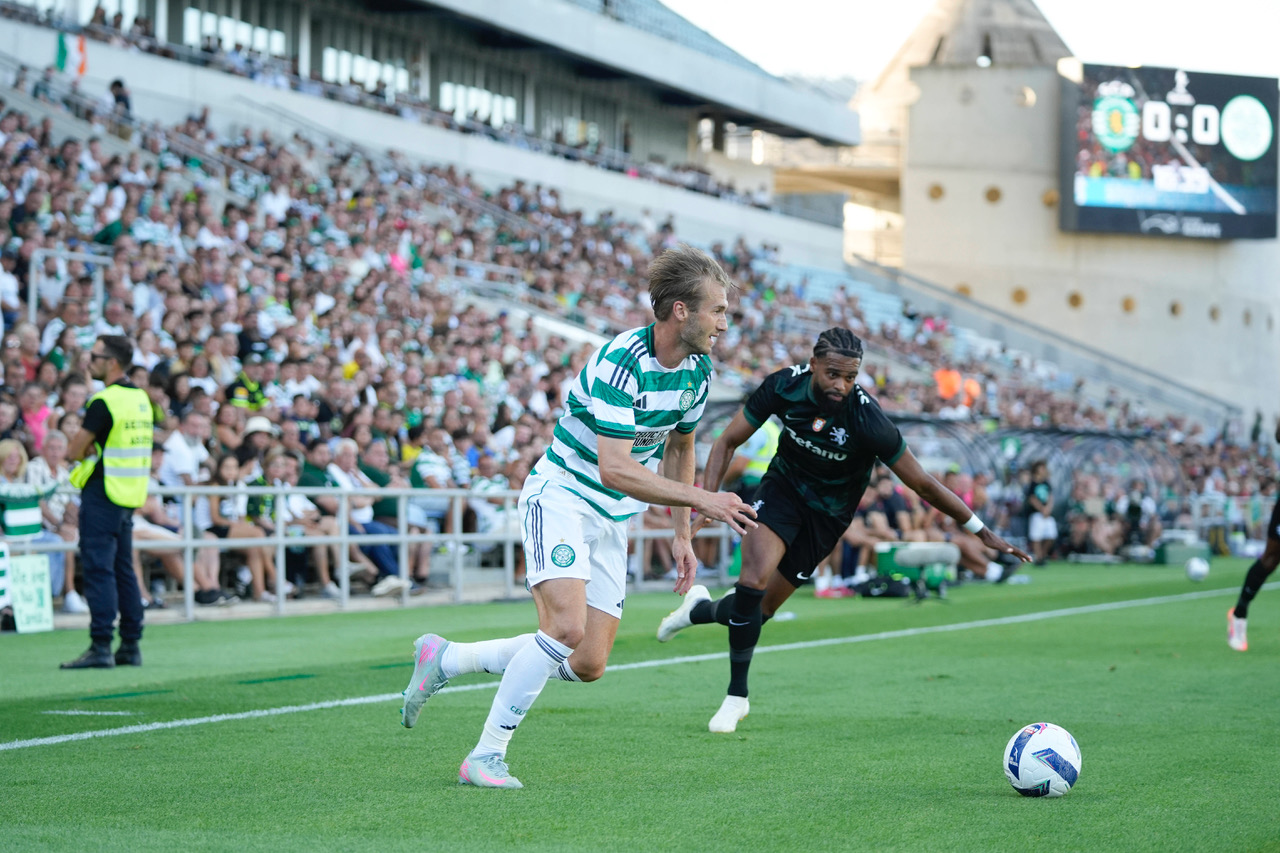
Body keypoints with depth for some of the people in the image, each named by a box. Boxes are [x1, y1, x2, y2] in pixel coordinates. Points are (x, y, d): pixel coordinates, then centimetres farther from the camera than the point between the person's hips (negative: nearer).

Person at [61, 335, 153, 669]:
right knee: (123, 570, 12)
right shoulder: (140, 398, 11)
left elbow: (75, 451, -13)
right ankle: (130, 646, 13)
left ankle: (101, 647, -11)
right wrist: (95, 451, 8)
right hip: (130, 494, 9)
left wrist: (78, 450, 8)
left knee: (98, 570, -8)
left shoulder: (105, 402, -16)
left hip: (103, 495, -9)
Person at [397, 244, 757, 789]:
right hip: (560, 494, -8)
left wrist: (682, 535, 16)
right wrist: (701, 500, -32)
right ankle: (486, 757, -16)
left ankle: (443, 660, 16)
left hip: (612, 520, 8)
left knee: (588, 664, 0)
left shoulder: (697, 370, 1)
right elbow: (614, 469, -31)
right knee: (566, 626, -28)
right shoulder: (618, 362, -25)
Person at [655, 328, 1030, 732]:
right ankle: (737, 696, -4)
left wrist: (982, 532, -19)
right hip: (783, 486, 1)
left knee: (761, 608, 0)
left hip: (827, 514, -1)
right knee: (754, 580, -21)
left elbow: (923, 485, -21)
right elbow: (728, 442, -8)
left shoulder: (867, 421, -31)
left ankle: (701, 610, 35)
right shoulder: (784, 386, -21)